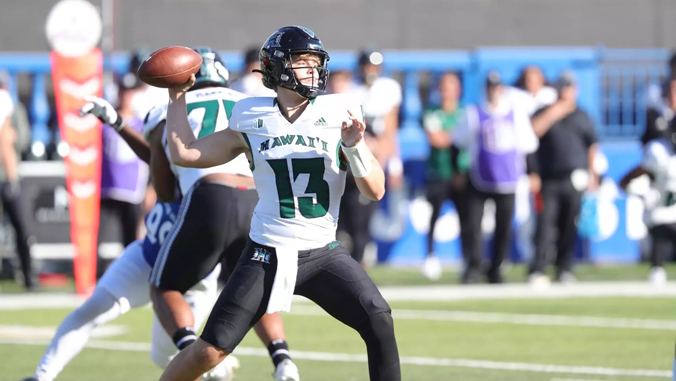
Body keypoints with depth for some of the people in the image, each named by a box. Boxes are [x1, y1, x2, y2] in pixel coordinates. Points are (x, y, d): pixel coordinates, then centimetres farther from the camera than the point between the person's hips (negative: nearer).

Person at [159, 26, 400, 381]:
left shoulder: (338, 115, -2)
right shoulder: (252, 119, 1)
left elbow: (375, 191, -2)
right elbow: (184, 154, 10)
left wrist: (355, 147, -18)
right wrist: (177, 98, 12)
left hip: (322, 254, 1)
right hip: (267, 255, 0)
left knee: (379, 323, -19)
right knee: (211, 350, -3)